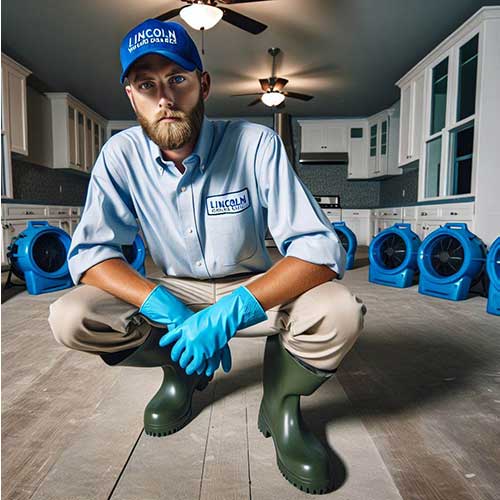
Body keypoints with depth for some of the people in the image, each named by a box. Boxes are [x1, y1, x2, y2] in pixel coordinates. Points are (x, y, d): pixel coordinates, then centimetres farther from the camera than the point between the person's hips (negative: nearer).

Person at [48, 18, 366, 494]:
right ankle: (181, 371, 9)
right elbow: (88, 252, -13)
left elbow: (320, 248, -24)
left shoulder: (256, 143, -19)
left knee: (339, 312, -30)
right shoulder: (121, 155, -11)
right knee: (69, 318, -19)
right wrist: (168, 309, -29)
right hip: (174, 293, 3)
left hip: (255, 289, -2)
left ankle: (281, 402, 2)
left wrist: (232, 311, -37)